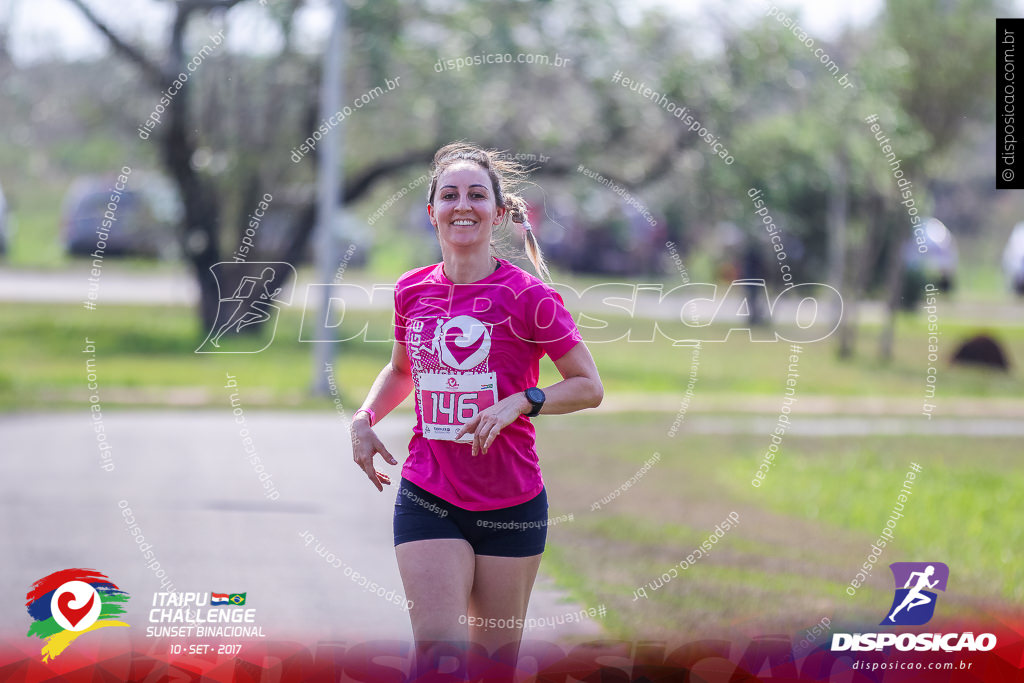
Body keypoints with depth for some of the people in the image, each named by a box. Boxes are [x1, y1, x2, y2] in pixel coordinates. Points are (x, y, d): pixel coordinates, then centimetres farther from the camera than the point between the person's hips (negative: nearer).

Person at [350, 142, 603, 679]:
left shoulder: (527, 296, -8)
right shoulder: (413, 292, 4)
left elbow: (589, 387, -4)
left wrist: (518, 403, -19)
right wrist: (364, 418, 6)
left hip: (511, 505, -2)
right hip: (427, 499, 2)